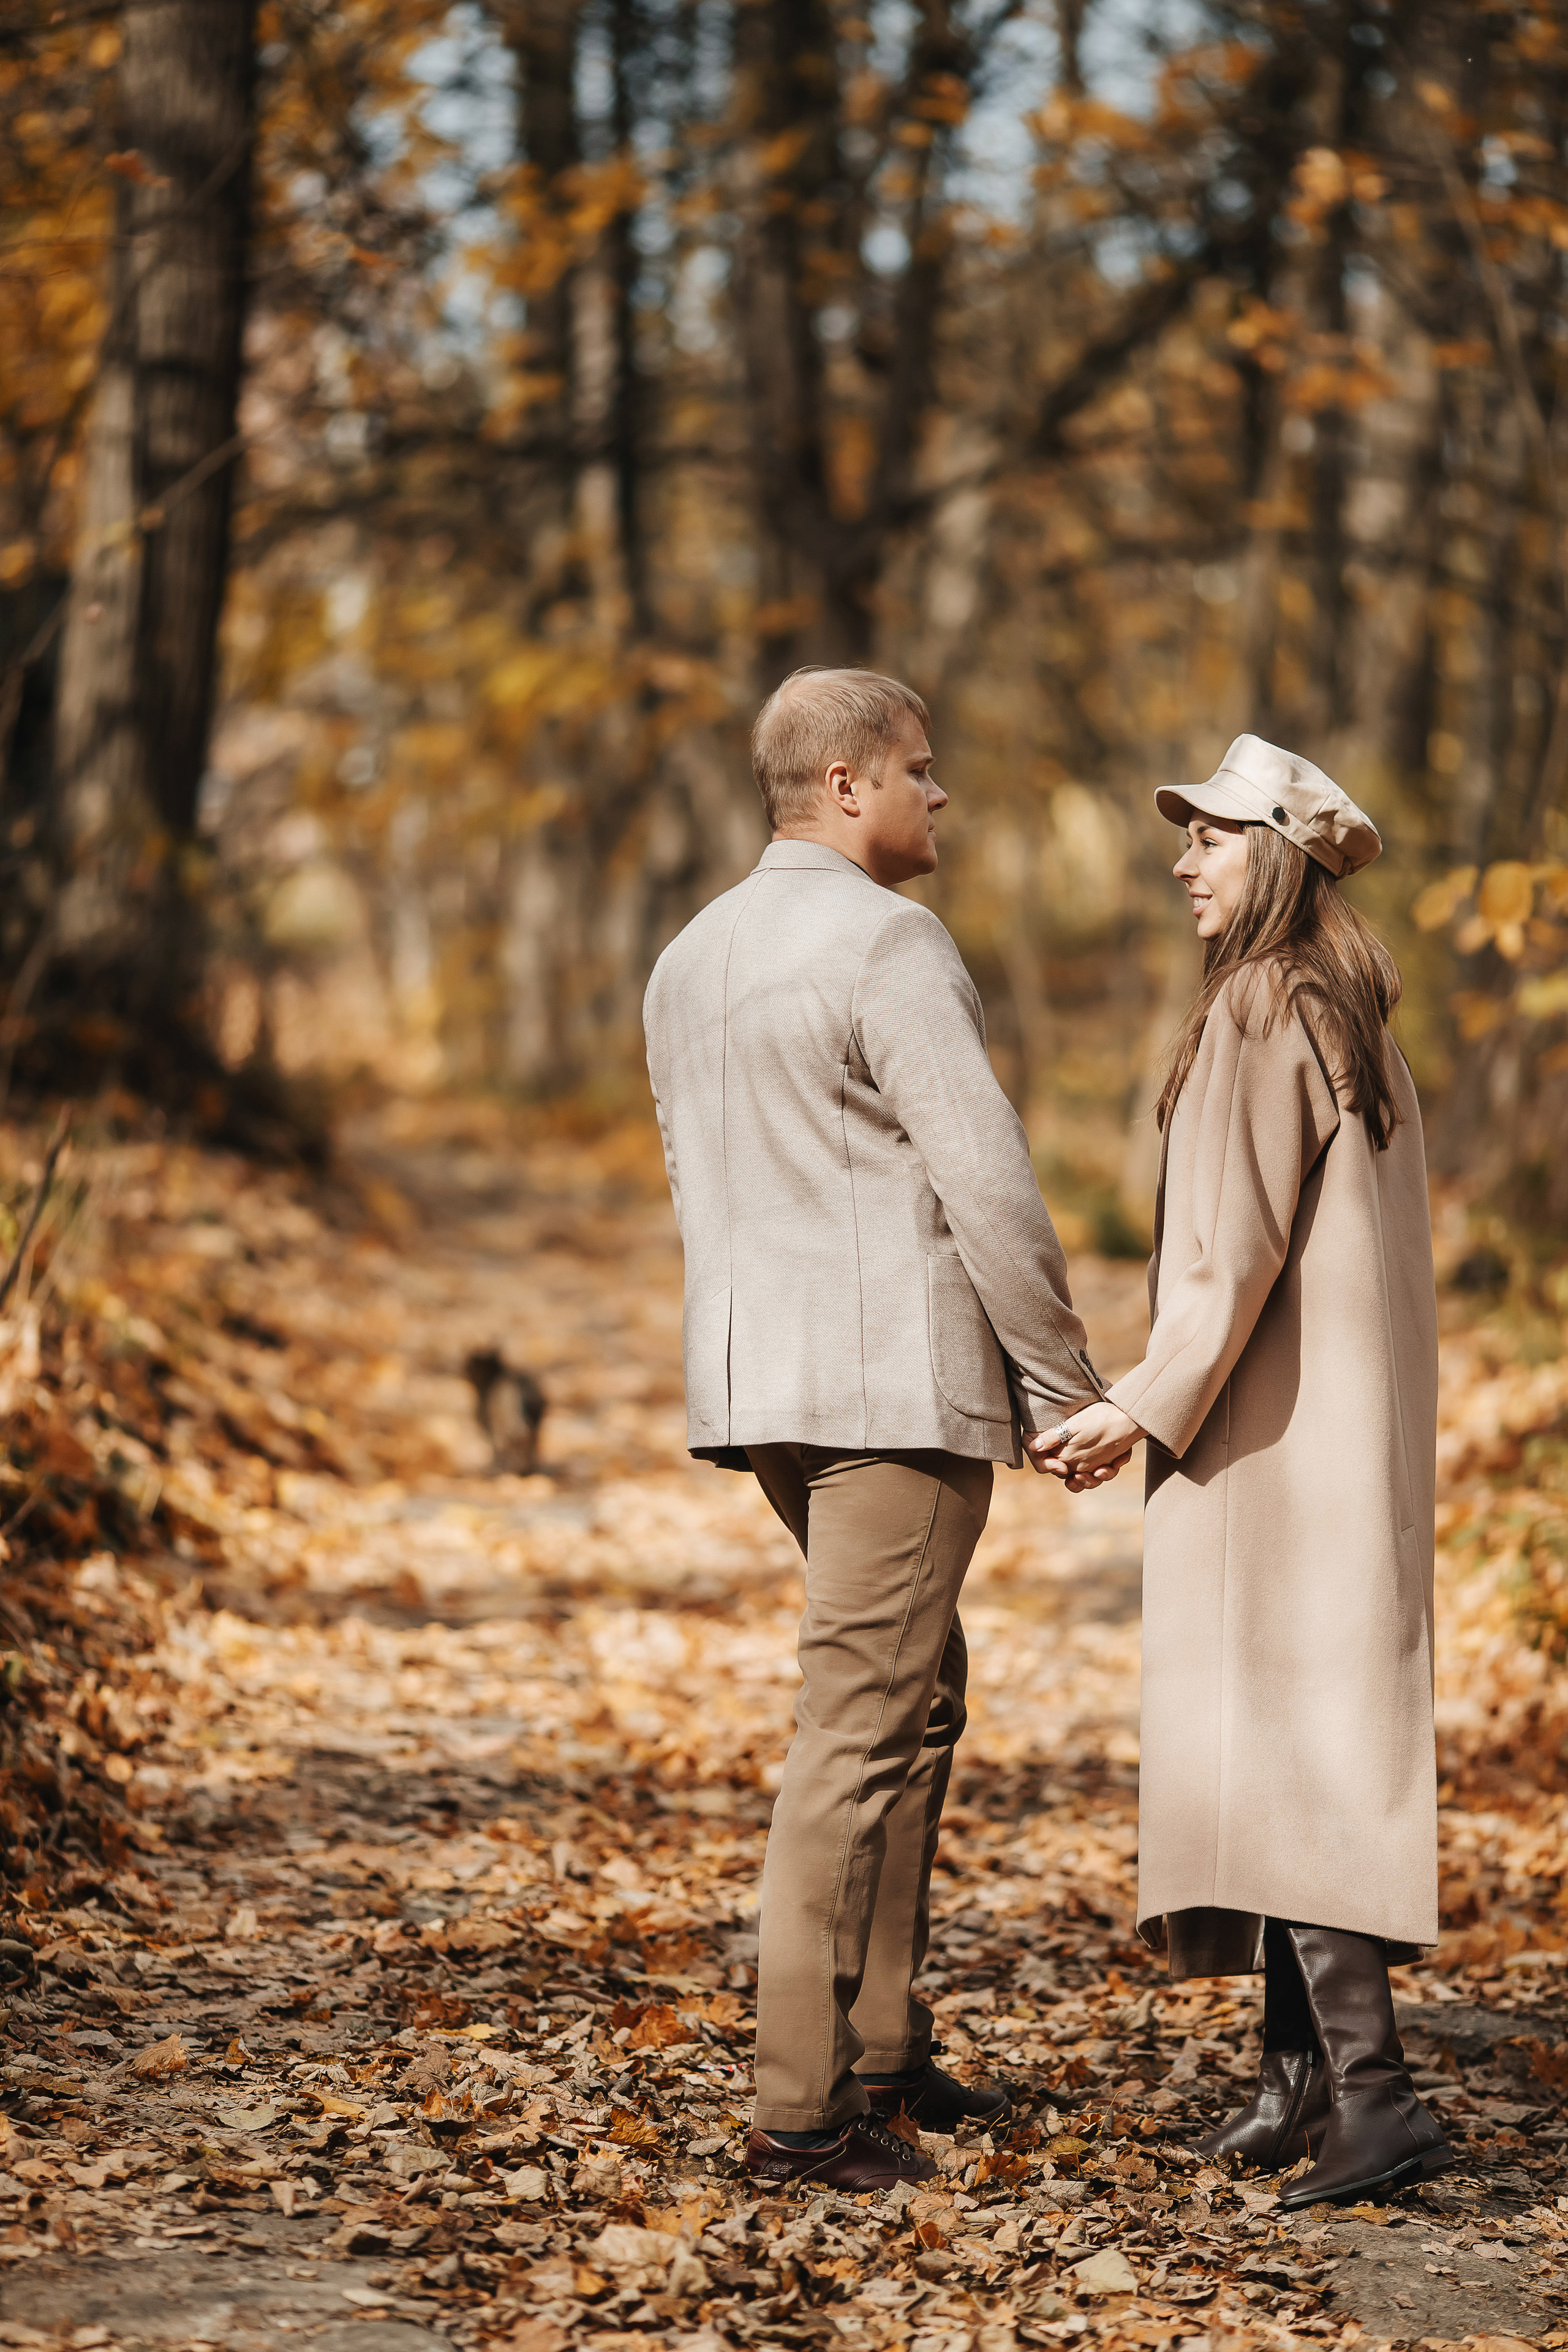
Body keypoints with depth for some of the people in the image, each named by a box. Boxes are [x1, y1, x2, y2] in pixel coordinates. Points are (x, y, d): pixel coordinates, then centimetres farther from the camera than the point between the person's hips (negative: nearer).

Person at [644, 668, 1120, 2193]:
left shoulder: (689, 959, 16)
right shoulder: (885, 942, -12)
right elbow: (986, 1182, -15)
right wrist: (1067, 1390, -8)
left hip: (760, 1379, 9)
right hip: (894, 1379, -9)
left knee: (917, 1702, 18)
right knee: (859, 1729, -6)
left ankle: (885, 2051, 22)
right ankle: (802, 2106, -4)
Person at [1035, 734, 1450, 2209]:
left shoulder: (1263, 1006, -12)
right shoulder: (1356, 1021, 16)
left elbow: (1240, 1241, -18)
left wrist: (1147, 1409, -16)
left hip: (1267, 1430, -10)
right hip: (1342, 1426, 10)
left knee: (1265, 1736, -11)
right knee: (1303, 1737, 10)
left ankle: (1372, 2090, -16)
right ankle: (1301, 2078, 13)